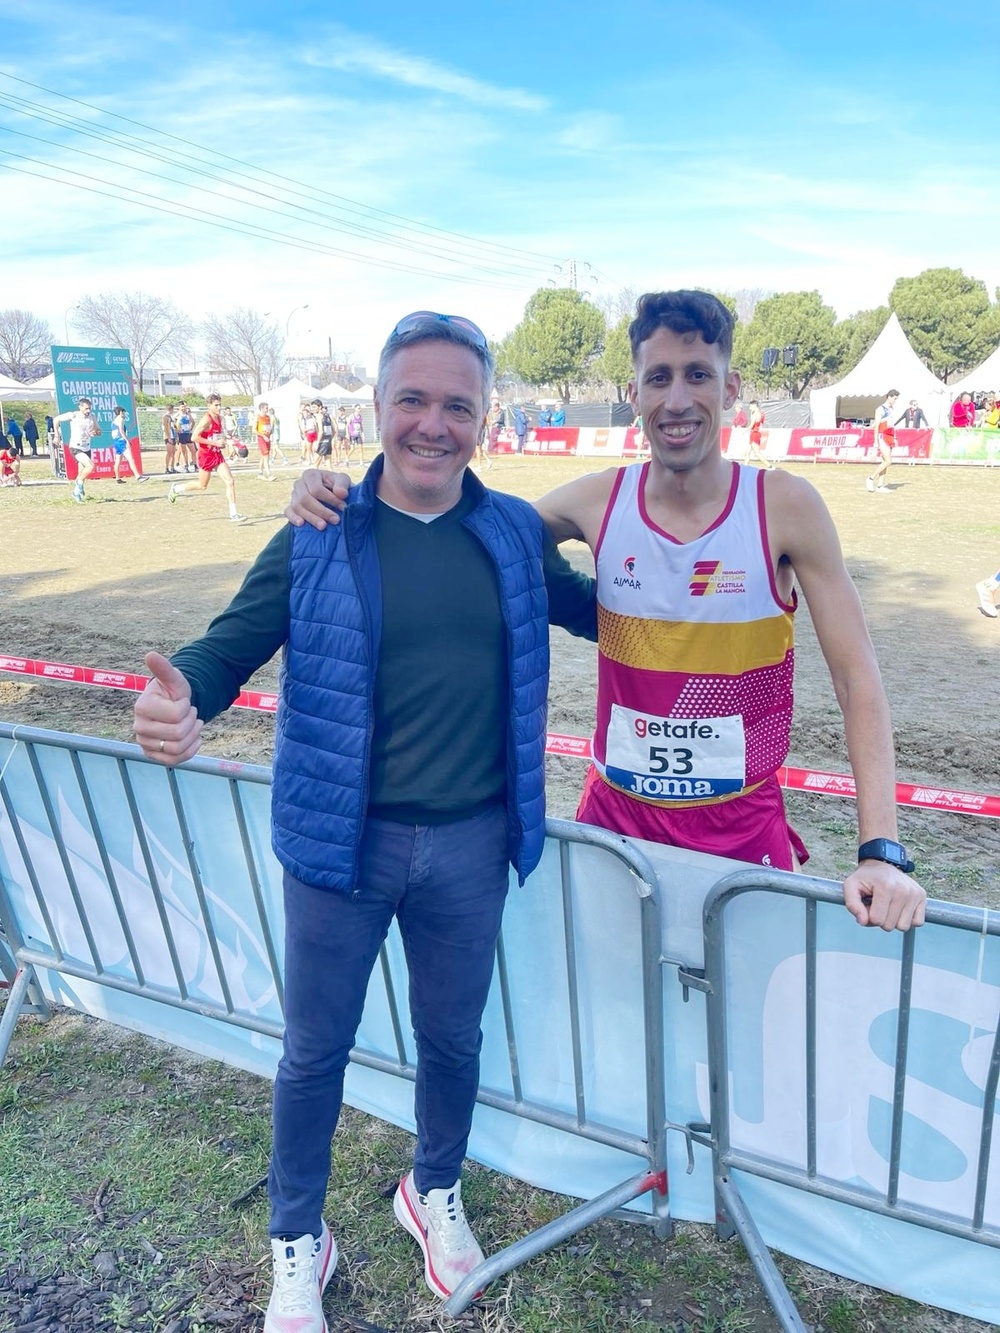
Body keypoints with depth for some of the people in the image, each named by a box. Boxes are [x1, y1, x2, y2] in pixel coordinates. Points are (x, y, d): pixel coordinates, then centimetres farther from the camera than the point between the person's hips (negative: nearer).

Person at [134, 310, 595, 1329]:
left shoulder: (517, 533, -1)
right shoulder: (317, 537, -8)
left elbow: (591, 610, 15)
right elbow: (233, 644, -10)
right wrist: (180, 696, -32)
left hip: (469, 844, 2)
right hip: (340, 839, -1)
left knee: (452, 1038, 22)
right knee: (315, 1051, 16)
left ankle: (435, 1193, 53)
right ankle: (297, 1242, 44)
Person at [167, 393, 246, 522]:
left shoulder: (219, 418, 7)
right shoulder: (206, 419, -18)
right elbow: (194, 437, -24)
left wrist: (222, 440, 7)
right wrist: (214, 443, -24)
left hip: (217, 454, 7)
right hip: (206, 455, -7)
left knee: (230, 481, -6)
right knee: (202, 485, 8)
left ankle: (233, 514, -5)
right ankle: (175, 488, 32)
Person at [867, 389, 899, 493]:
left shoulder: (891, 410, 17)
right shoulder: (881, 409, -7)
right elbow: (876, 426, -12)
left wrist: (894, 438, 16)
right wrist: (876, 441, -18)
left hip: (889, 438, 8)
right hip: (882, 438, -8)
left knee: (886, 462, 3)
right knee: (888, 461, -17)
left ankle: (880, 486, 4)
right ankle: (870, 478, -6)